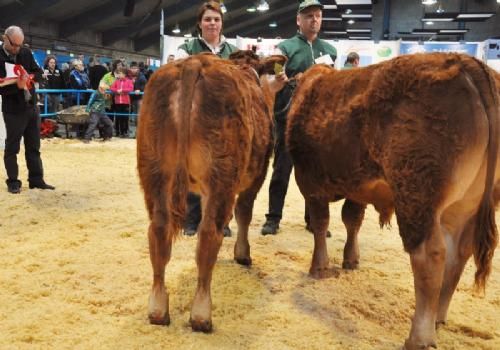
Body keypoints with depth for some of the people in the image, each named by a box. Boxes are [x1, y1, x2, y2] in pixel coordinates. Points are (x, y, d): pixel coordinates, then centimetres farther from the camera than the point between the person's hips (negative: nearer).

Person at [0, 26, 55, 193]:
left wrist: (30, 76, -12)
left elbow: (39, 72, 9)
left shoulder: (26, 53, 3)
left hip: (31, 106, 5)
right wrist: (17, 85, -32)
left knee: (33, 146, 10)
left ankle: (36, 179, 18)